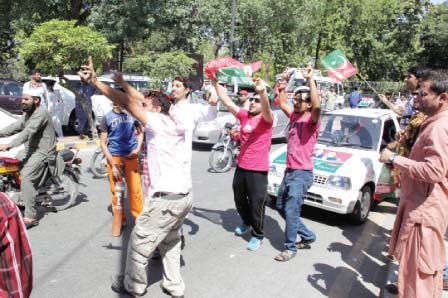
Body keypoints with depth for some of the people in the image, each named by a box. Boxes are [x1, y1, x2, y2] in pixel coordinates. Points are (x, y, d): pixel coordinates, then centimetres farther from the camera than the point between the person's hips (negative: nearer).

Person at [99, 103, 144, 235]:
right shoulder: (107, 118, -3)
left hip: (131, 156, 1)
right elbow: (103, 143, -1)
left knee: (135, 189, 0)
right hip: (114, 157, 0)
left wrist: (138, 149, -3)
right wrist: (113, 165, -8)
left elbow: (139, 132, 14)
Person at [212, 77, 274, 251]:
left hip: (258, 170, -6)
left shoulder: (266, 119, -10)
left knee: (256, 204, 3)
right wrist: (216, 84, -4)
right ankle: (246, 222, 49)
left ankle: (258, 235, 24)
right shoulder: (244, 116, 5)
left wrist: (263, 92, -53)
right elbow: (227, 102, 3)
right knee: (239, 200, 22)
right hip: (241, 167, 6)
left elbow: (267, 109, -33)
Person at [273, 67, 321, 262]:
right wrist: (285, 82, 17)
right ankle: (307, 236, 28)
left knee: (291, 211, -6)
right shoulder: (294, 116, 11)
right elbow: (282, 104, 24)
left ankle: (290, 248, 11)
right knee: (281, 206, 16)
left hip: (302, 174, -9)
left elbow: (317, 106, -32)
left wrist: (310, 80, -27)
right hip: (289, 171, 9)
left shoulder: (311, 120, -11)